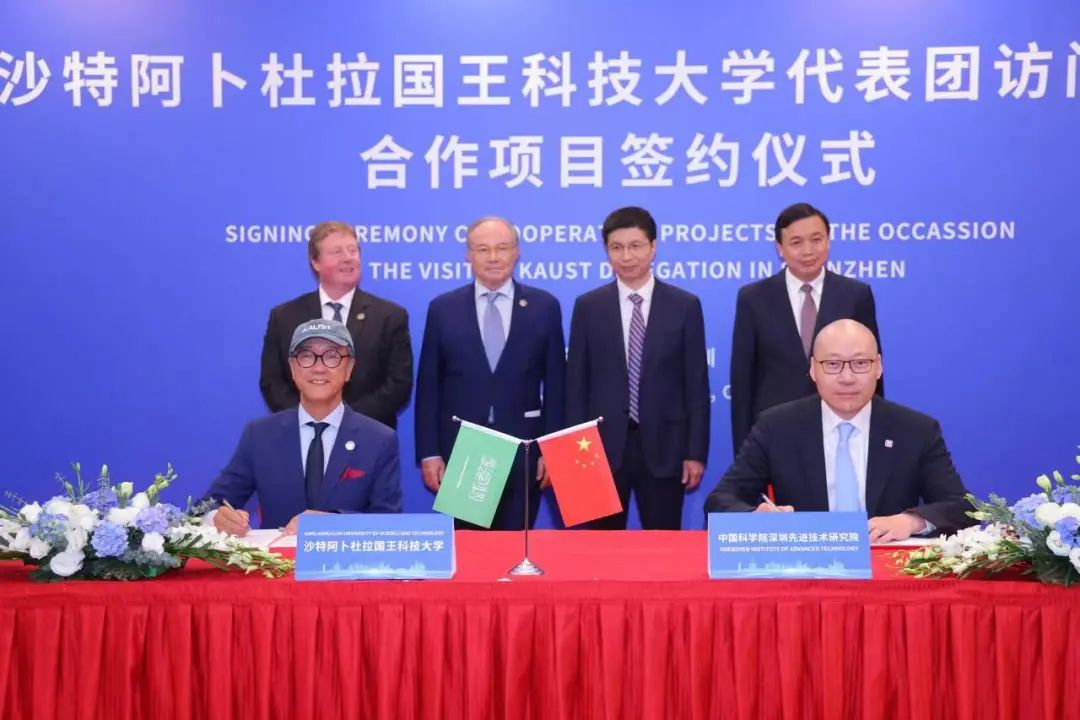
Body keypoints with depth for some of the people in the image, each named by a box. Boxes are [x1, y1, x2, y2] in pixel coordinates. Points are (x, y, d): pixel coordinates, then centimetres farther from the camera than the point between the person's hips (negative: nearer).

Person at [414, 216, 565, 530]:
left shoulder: (545, 307, 2)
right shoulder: (442, 309, 3)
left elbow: (555, 384, 3)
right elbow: (428, 387, 3)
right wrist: (428, 453, -2)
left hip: (523, 452, 0)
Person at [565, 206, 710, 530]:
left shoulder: (685, 306, 2)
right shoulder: (588, 307, 4)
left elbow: (696, 385, 1)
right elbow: (576, 384, 4)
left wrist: (696, 452, -2)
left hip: (663, 446, 0)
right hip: (603, 446, 1)